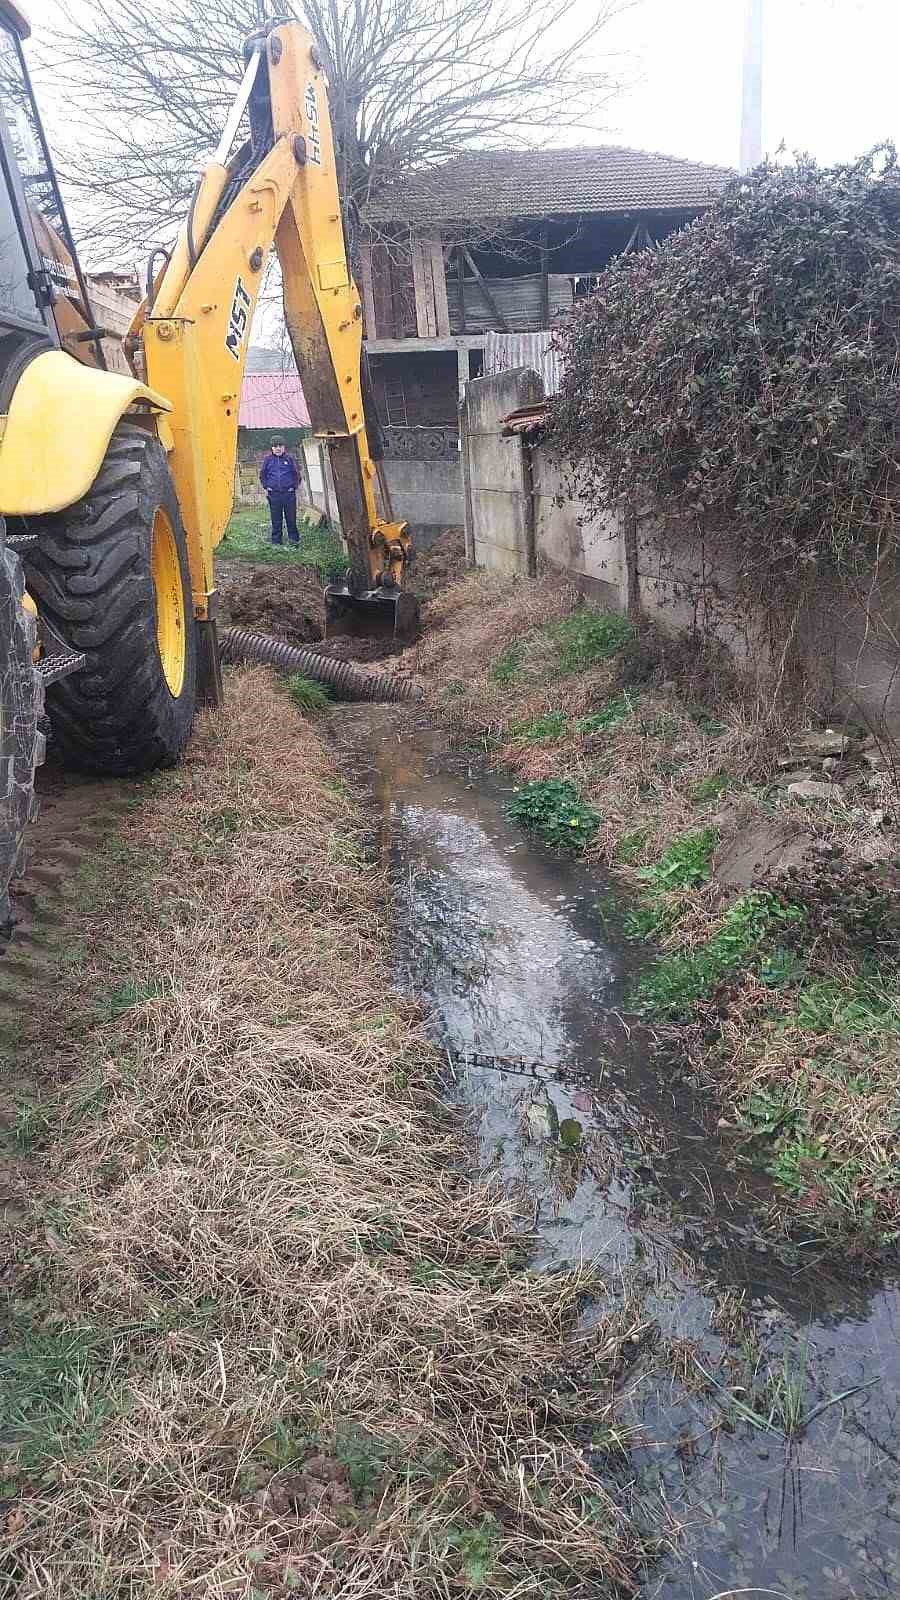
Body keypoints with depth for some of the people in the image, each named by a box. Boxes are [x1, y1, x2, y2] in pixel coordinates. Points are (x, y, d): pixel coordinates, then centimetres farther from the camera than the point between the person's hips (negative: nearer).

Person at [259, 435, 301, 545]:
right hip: (274, 494, 1)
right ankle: (276, 540, 12)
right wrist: (266, 486, 6)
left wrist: (294, 486, 3)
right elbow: (263, 475, 16)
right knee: (276, 519, 5)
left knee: (291, 518, 4)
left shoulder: (289, 459, 4)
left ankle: (294, 538, 15)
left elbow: (296, 474, 11)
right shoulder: (268, 460, 6)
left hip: (289, 493, -1)